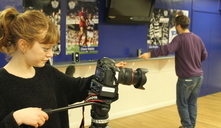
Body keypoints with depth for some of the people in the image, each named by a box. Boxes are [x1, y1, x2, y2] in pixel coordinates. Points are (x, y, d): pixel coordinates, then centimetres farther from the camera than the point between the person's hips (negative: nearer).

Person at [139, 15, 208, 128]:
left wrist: (150, 54, -33)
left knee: (182, 104, 8)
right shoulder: (197, 38, 8)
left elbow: (167, 49, -31)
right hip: (199, 76, 7)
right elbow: (204, 55, 14)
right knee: (192, 103, 17)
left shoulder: (180, 38, -14)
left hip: (186, 77, -7)